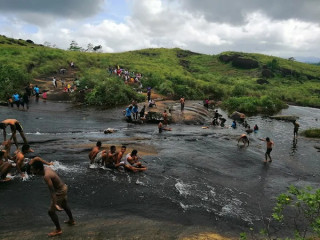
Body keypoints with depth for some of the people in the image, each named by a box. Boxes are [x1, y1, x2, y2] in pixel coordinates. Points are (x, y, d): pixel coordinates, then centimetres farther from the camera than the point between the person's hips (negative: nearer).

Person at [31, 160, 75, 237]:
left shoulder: (46, 176, -31)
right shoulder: (47, 169, -5)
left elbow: (52, 191, -34)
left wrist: (55, 204, -35)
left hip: (60, 192, -10)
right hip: (63, 187, 10)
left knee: (51, 211, 3)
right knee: (64, 206, 30)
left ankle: (58, 230, 19)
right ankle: (71, 220, 52)